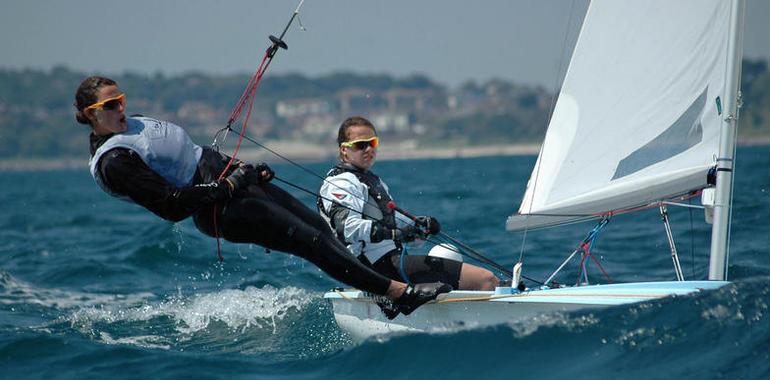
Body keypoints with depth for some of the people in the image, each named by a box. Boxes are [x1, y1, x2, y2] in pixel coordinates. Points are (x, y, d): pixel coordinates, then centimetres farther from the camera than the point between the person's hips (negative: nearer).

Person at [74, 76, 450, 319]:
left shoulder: (129, 126, 13)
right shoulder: (112, 163, -16)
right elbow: (171, 205, -21)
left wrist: (245, 169, 16)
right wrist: (225, 188, -20)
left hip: (225, 176, 10)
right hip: (220, 209, -10)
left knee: (320, 226, 2)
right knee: (313, 242, -13)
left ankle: (385, 299, 3)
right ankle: (399, 292, -10)